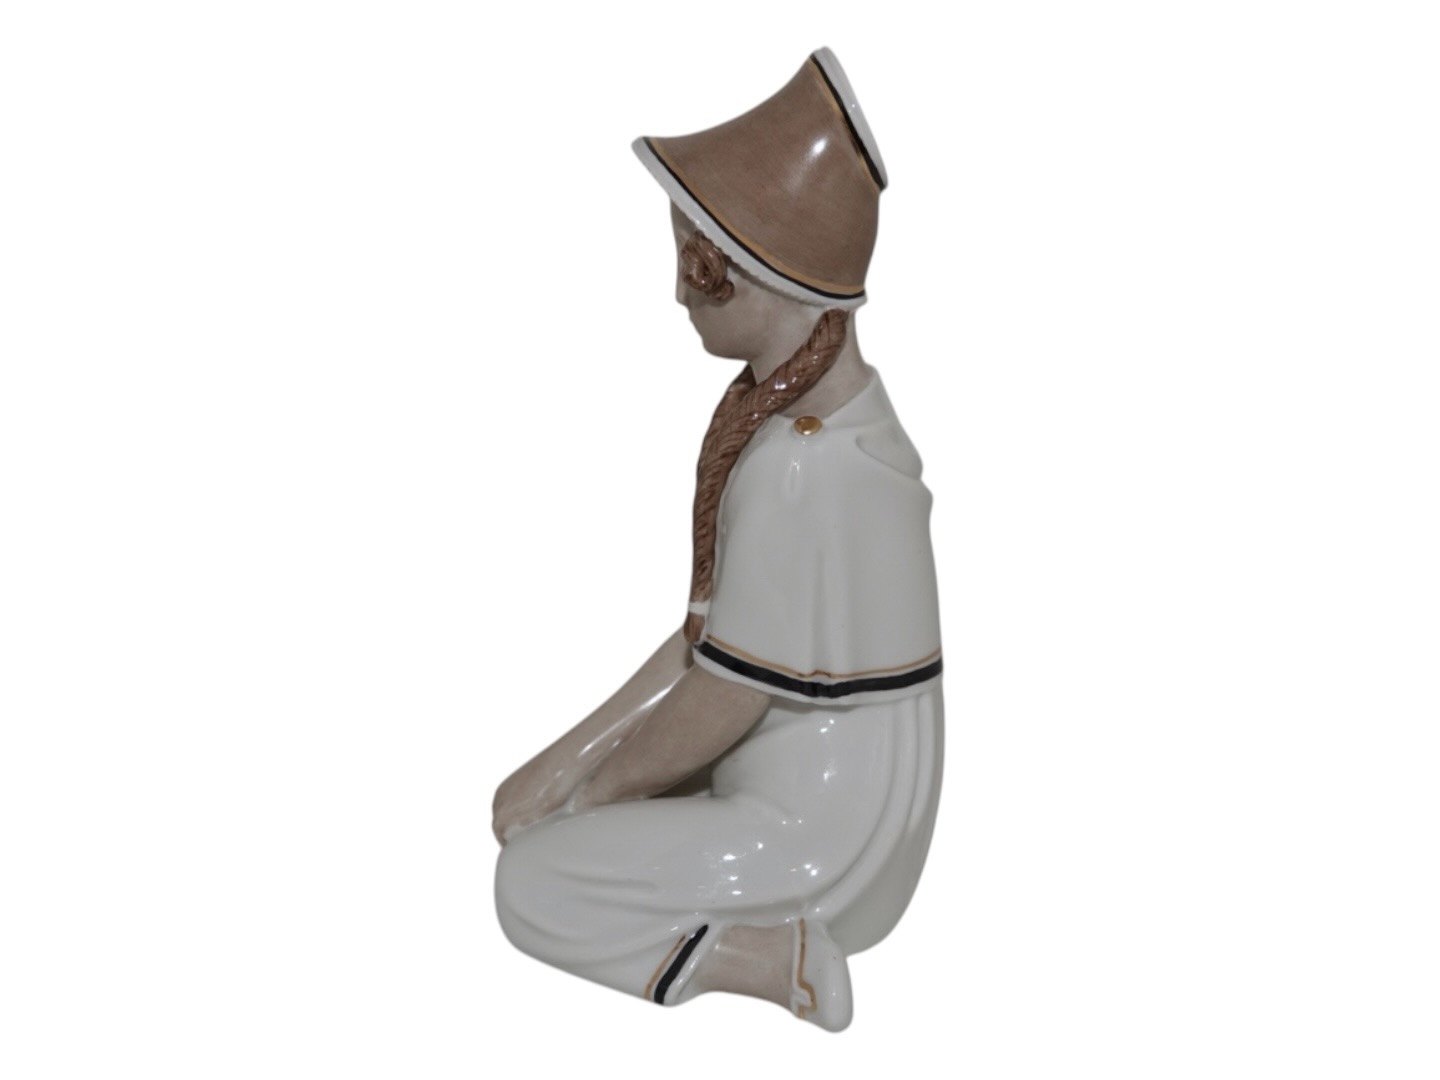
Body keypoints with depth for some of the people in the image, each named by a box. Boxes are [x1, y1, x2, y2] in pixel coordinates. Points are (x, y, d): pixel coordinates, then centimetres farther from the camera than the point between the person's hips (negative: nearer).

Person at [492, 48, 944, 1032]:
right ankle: (772, 924, 11)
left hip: (824, 830, -9)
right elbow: (712, 627, 7)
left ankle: (772, 957, -7)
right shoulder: (810, 404, 0)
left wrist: (592, 785, -3)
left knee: (530, 882, -5)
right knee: (542, 804, 18)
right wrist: (574, 753, 5)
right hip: (820, 778, 10)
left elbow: (711, 710, -22)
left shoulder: (801, 471, -30)